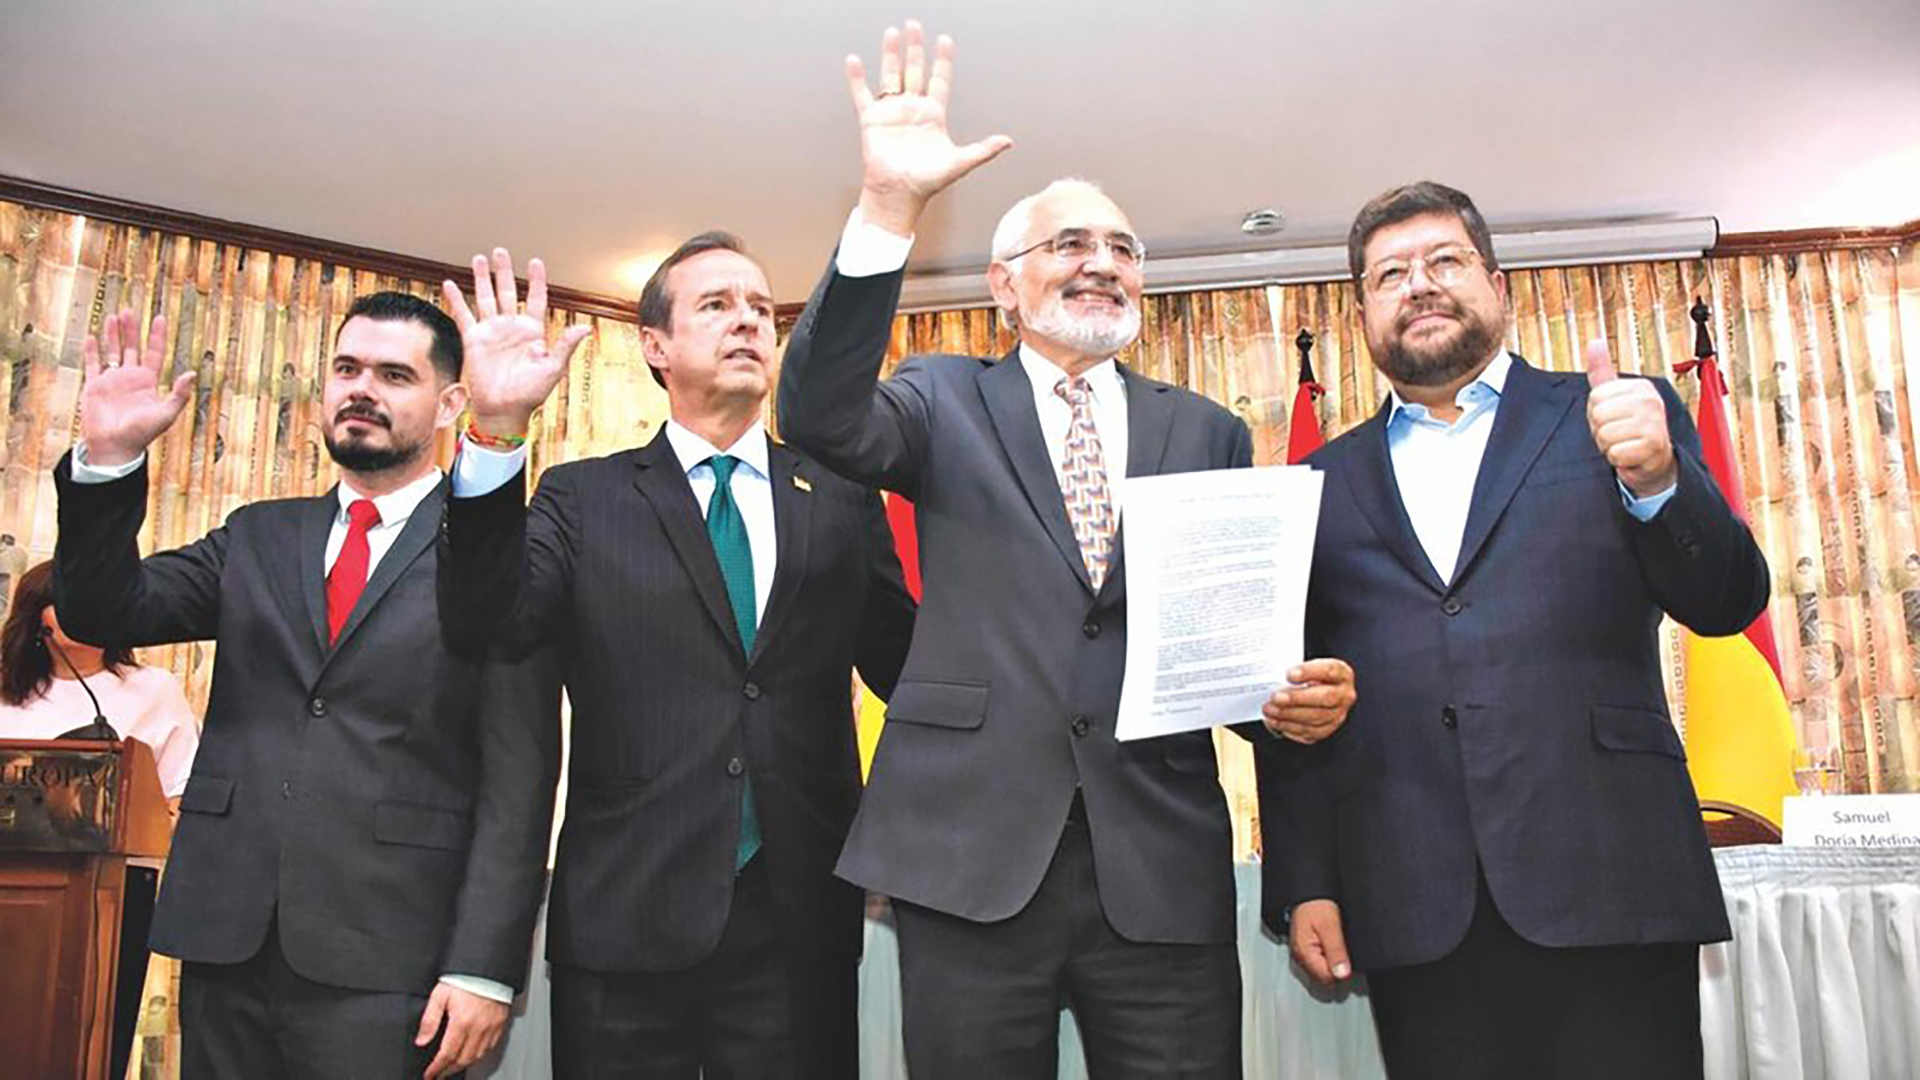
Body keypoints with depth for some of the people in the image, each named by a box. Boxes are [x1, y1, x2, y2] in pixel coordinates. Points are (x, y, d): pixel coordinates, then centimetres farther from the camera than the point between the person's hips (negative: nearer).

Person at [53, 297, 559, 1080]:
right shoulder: (257, 538, 13)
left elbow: (518, 776, -9)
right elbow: (103, 611, 6)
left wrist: (484, 967, -13)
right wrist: (108, 457, -8)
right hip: (226, 939, 5)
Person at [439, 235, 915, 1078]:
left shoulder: (842, 499, 7)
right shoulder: (583, 498, 4)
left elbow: (905, 664, 5)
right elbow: (498, 621, -11)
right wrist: (498, 430, -22)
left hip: (800, 915, 1)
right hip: (626, 914, -1)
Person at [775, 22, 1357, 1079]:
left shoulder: (1208, 433, 12)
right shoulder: (947, 401, 7)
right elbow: (820, 419, -14)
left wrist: (1300, 696, -11)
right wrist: (887, 210, -24)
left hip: (1164, 867, 2)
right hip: (970, 855, -1)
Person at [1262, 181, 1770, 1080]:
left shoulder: (1613, 418, 9)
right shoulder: (1325, 484, 12)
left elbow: (1727, 602, 0)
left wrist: (1655, 480, -19)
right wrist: (1304, 886, 3)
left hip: (1606, 880, -1)